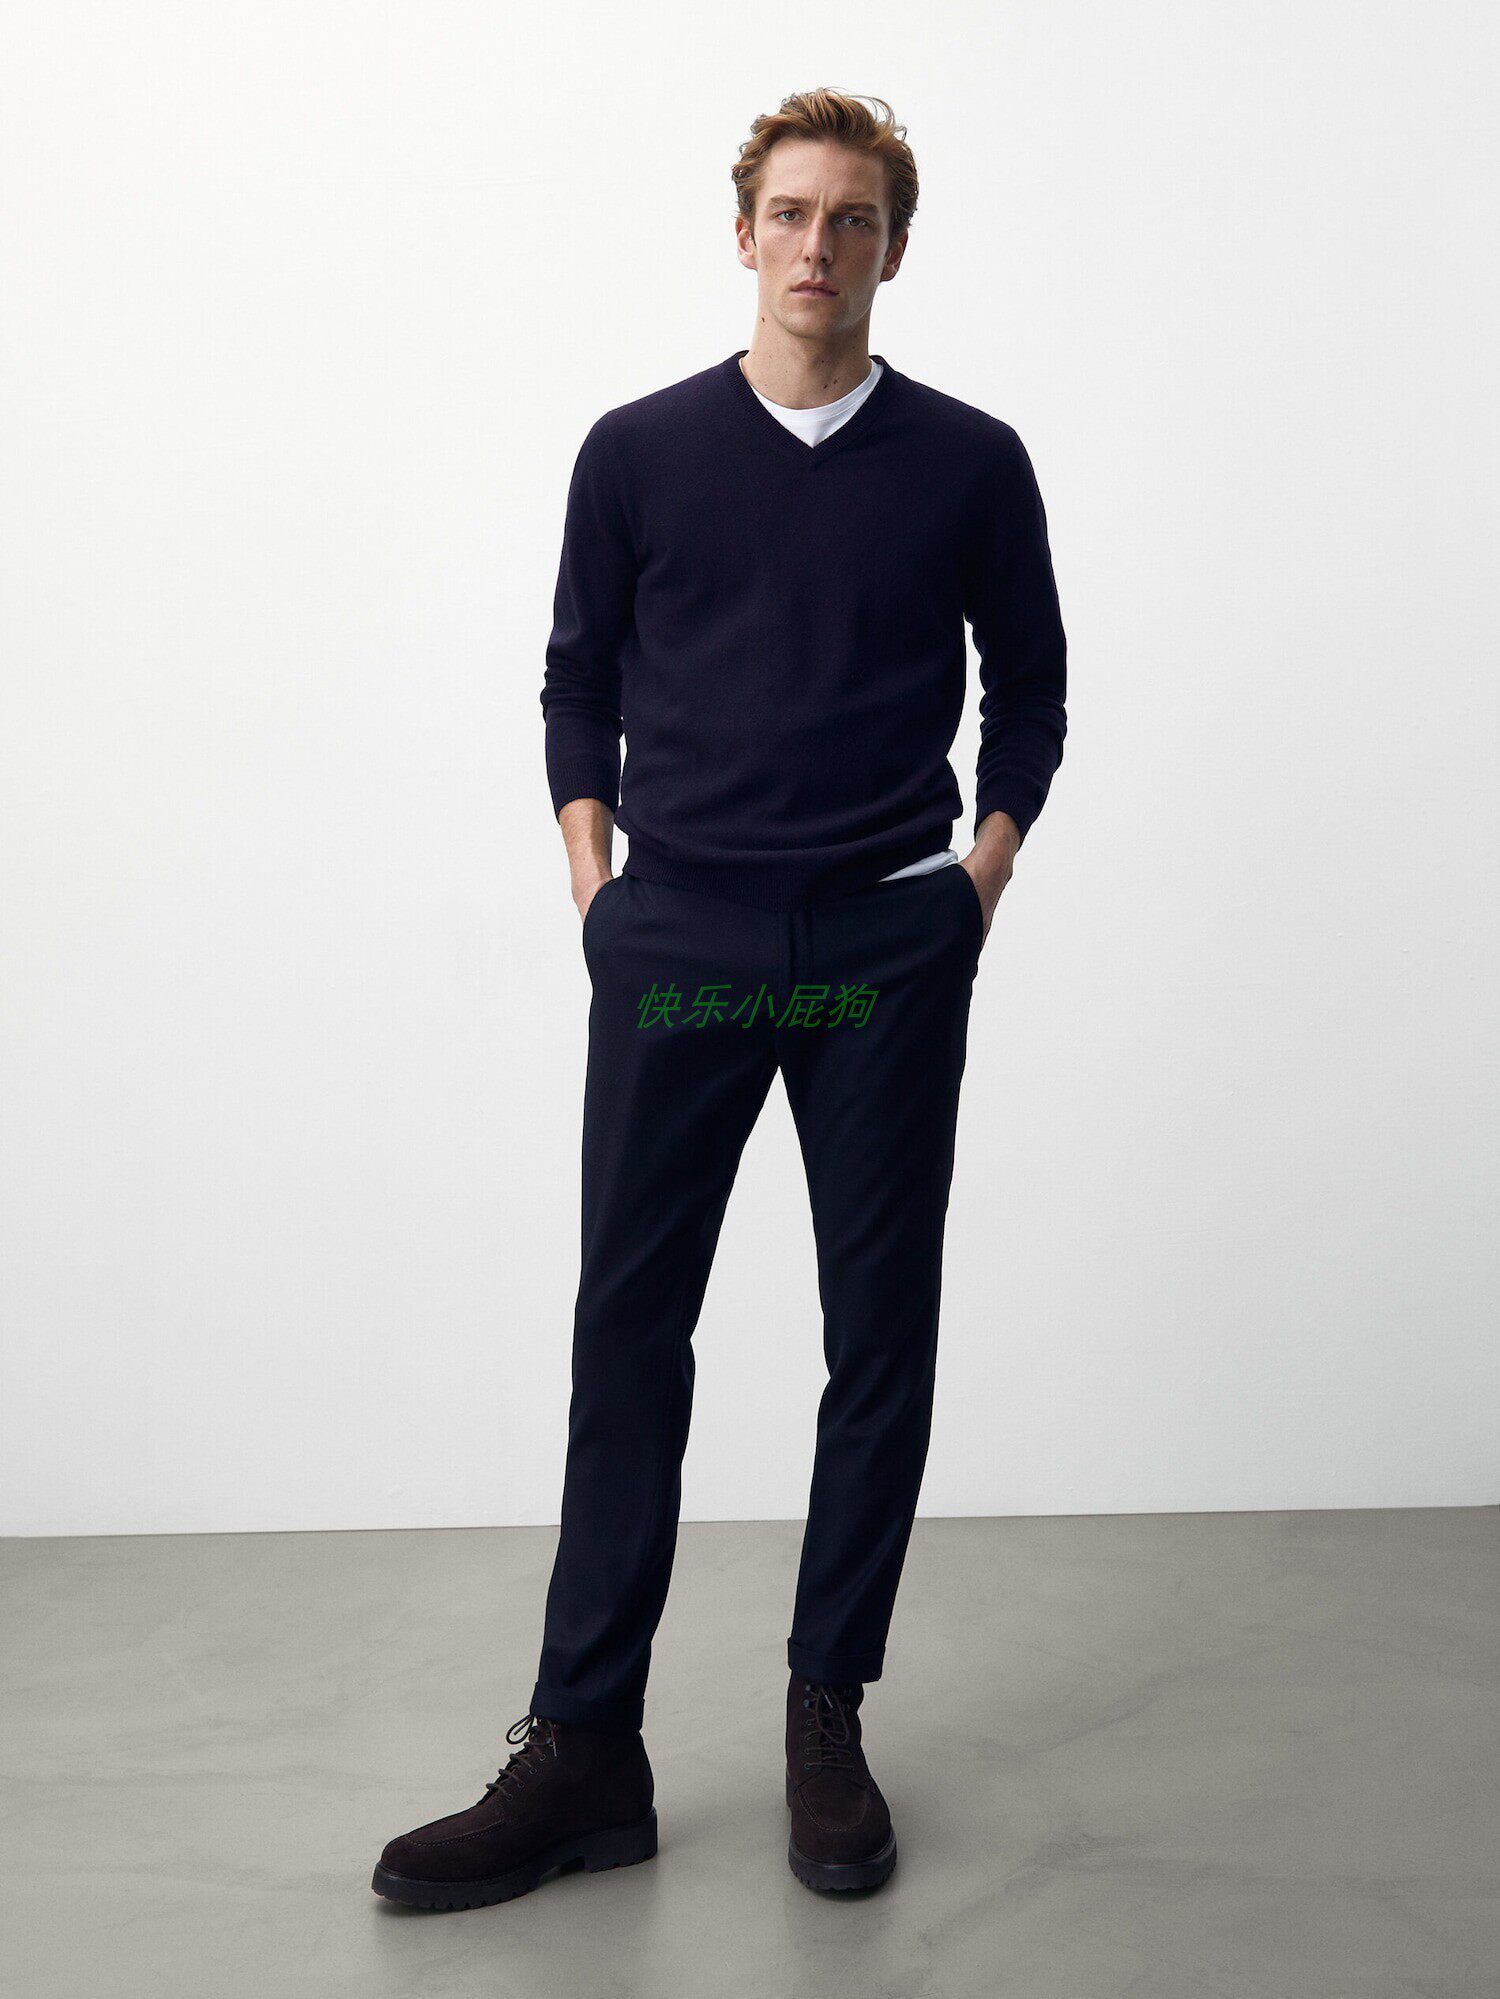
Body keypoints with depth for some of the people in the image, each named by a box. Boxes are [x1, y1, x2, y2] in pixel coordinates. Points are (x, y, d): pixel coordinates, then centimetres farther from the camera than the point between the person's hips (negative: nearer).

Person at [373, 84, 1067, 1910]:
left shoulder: (968, 462, 5)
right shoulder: (639, 452, 6)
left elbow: (1029, 688, 14)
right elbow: (578, 684, 13)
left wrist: (984, 872, 3)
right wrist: (594, 876, 1)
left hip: (889, 953, 1)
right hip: (676, 943, 0)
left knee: (880, 1337, 5)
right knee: (628, 1333, 1)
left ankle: (828, 1720, 21)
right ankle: (584, 1748, 10)